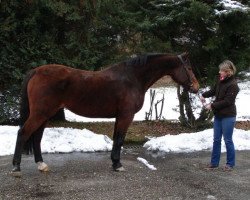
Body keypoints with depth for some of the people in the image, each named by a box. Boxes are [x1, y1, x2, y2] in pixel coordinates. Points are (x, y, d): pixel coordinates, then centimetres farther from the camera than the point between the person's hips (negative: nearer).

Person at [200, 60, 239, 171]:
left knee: (228, 140, 3)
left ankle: (230, 163, 17)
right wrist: (204, 95, 5)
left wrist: (212, 105, -19)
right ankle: (214, 162, 21)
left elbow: (227, 101, -22)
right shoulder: (220, 80, 4)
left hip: (228, 117, -8)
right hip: (218, 115, 8)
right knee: (216, 140, 12)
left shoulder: (232, 85, -19)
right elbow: (214, 90, 21)